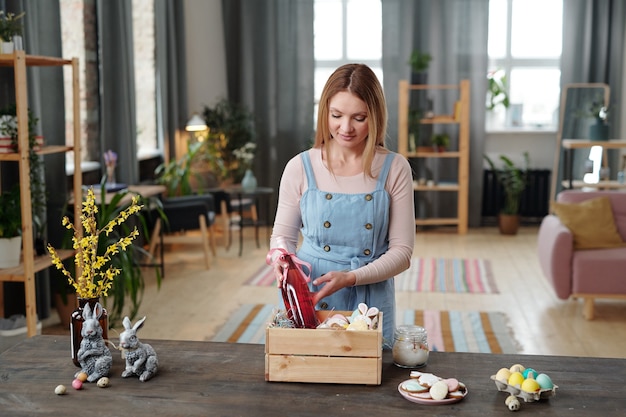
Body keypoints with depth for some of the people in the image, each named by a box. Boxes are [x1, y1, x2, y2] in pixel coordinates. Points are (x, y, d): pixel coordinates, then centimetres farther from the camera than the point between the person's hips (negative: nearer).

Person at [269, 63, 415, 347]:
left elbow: (401, 251, -5)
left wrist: (351, 277, -19)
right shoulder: (300, 167, -3)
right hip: (307, 299, 1)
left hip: (372, 300, 0)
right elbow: (283, 235, 8)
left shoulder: (394, 169, -5)